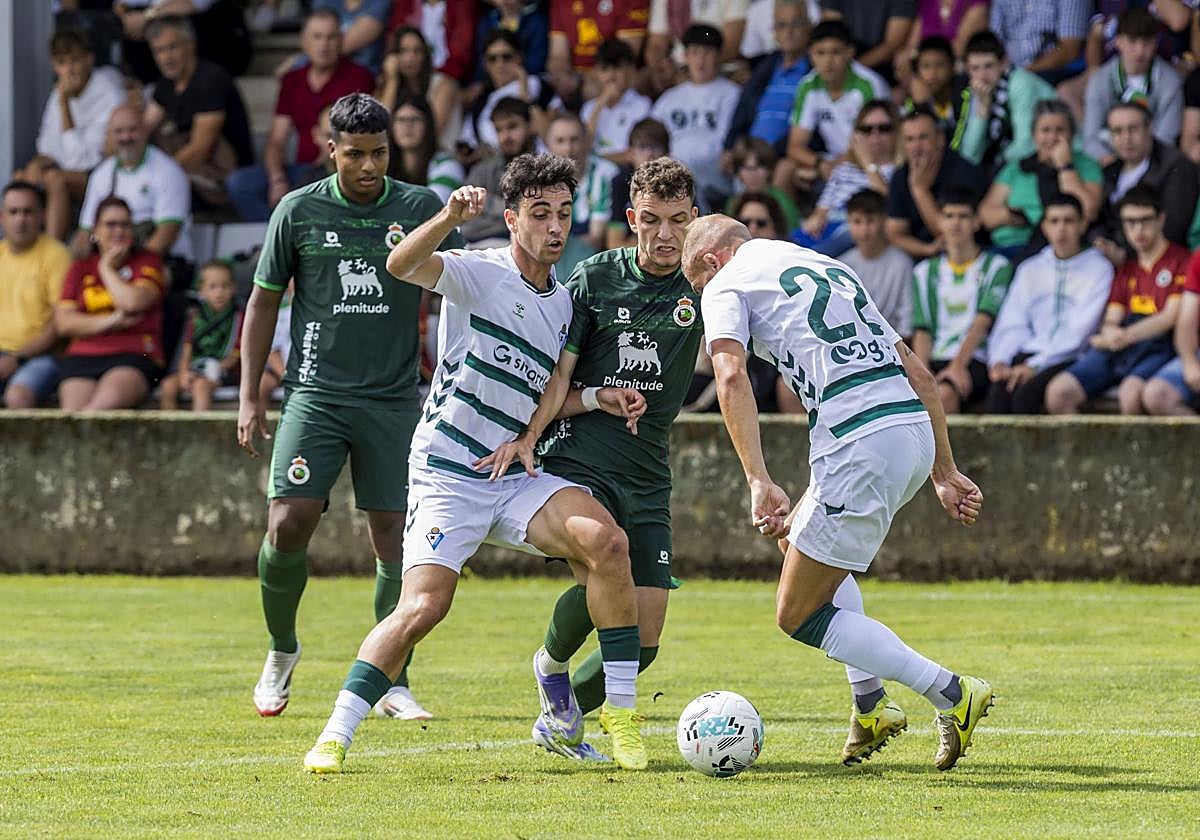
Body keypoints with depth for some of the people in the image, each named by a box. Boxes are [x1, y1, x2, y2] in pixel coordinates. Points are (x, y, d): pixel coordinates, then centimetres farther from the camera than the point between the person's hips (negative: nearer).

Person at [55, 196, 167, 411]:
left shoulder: (147, 262, 15)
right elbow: (64, 322, 9)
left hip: (134, 356, -2)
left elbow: (133, 302, -5)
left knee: (109, 401, -36)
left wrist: (107, 269, 9)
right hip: (82, 357, 3)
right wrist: (111, 321, -3)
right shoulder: (80, 269, 22)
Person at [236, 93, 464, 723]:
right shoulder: (299, 211, 2)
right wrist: (249, 397, 4)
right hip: (315, 393, -1)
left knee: (396, 538, -2)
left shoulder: (419, 208, 2)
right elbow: (264, 301, 9)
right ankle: (281, 652, 11)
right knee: (289, 523, -13)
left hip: (393, 399, 1)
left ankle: (392, 684, 8)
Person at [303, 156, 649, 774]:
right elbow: (401, 265, -27)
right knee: (423, 607, -19)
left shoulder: (564, 301, 14)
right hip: (447, 473, -5)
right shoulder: (478, 273, -7)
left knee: (606, 541, -21)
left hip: (515, 476, 5)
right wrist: (449, 219, -44)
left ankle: (620, 709, -13)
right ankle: (335, 735, -5)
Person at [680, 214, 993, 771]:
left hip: (860, 446, -8)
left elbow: (731, 375, -13)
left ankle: (953, 696, -5)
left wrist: (758, 483, -21)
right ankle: (871, 706, 25)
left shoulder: (727, 284, 7)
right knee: (797, 535, 32)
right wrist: (944, 473, 25)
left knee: (798, 616, 5)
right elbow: (916, 372, 25)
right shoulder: (830, 269, 29)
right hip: (915, 429, 8)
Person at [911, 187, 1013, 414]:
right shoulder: (925, 272, 22)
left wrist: (958, 364, -19)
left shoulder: (996, 267, 9)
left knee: (944, 394, -37)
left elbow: (983, 321, -5)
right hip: (935, 360, 3)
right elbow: (922, 330, 11)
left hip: (974, 361, -3)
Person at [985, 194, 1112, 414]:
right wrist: (999, 361, -7)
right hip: (1030, 352, 4)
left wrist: (1035, 365, -15)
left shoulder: (1099, 269, 5)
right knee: (998, 389, -29)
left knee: (1027, 392, -32)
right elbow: (1012, 324, 14)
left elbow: (1079, 331, -5)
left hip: (1070, 360, -4)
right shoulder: (1029, 269, 21)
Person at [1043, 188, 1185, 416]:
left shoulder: (1181, 261, 5)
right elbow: (1111, 320, 19)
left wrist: (1125, 337, -13)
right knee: (1058, 392, -18)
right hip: (1118, 349, 6)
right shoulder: (1126, 269, 26)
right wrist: (1110, 333, -8)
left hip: (1158, 346, -6)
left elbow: (1171, 316, -5)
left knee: (1131, 393, -39)